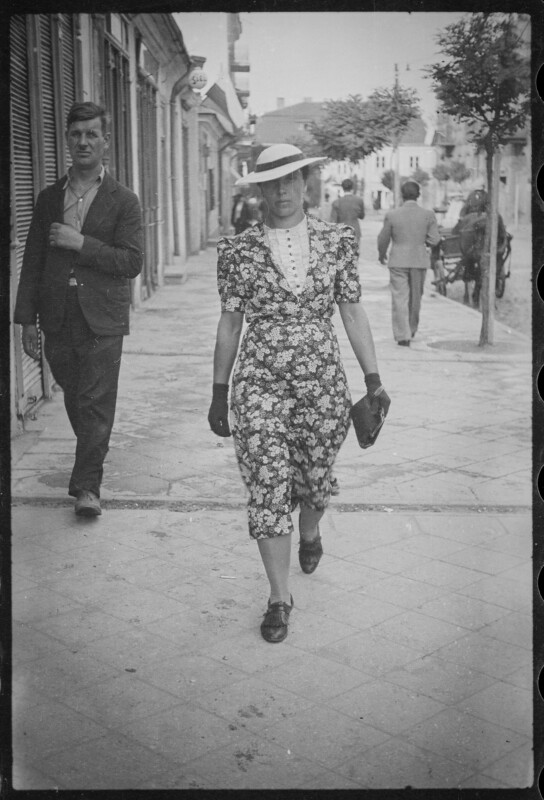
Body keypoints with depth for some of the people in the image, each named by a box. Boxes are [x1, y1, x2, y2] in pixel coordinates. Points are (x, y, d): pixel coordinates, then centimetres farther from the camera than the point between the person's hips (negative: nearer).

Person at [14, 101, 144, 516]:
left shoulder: (123, 201, 1)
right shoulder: (49, 198, 11)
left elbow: (132, 262, -8)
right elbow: (32, 263, 10)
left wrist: (81, 243, -15)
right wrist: (27, 320, 5)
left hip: (102, 320, -4)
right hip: (58, 321, 4)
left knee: (96, 405, -5)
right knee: (76, 402, 14)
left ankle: (87, 485, 2)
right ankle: (90, 462, 34)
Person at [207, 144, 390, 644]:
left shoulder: (337, 241, 2)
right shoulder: (239, 251, 0)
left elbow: (353, 313, 5)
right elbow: (230, 323, 5)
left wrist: (373, 379, 3)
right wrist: (219, 393, 7)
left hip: (322, 381, 1)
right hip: (259, 382, -1)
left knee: (315, 478, 15)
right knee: (267, 489, -3)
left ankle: (310, 532, 51)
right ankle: (280, 598, 11)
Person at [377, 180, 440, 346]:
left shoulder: (392, 215, -7)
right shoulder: (428, 215, -5)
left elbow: (383, 239, 1)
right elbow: (434, 239, -6)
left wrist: (381, 254, 20)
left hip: (398, 261, -2)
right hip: (419, 260, 2)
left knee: (400, 298, 1)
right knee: (415, 297, 17)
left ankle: (403, 336, -4)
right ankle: (411, 330, 32)